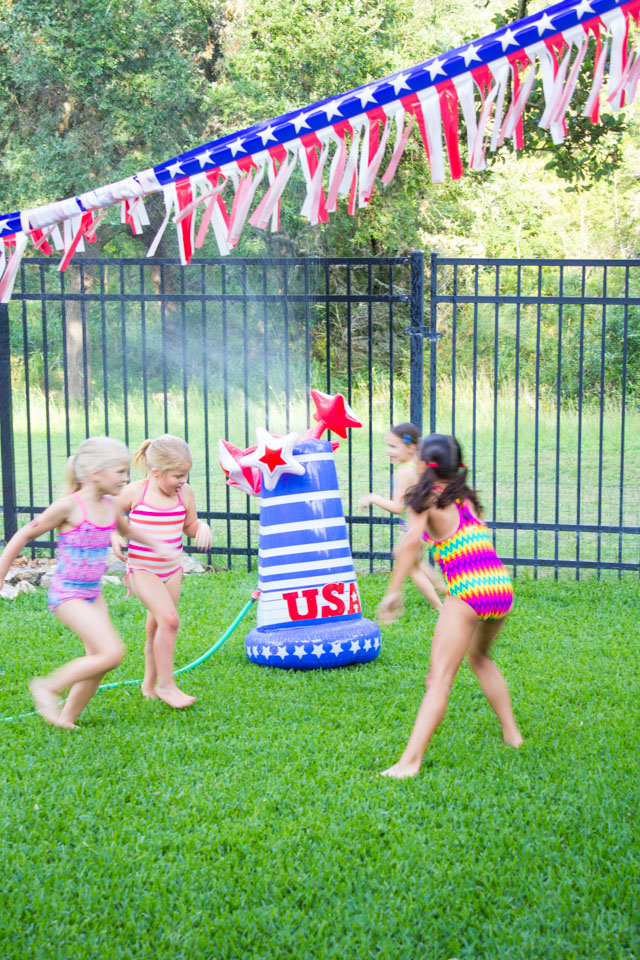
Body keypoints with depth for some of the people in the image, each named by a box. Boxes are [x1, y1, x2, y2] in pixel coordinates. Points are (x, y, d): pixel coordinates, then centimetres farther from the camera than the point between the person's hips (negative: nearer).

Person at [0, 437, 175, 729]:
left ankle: (66, 719, 21)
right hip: (67, 593, -8)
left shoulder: (110, 506, 3)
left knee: (98, 663, 7)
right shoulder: (69, 506, -18)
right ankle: (48, 687, -2)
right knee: (112, 653, -17)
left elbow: (128, 530, 27)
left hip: (93, 593, 8)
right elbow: (25, 535, -9)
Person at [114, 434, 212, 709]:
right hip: (142, 569, -5)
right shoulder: (135, 492, -12)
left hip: (172, 569, 5)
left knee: (157, 626, 13)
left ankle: (149, 683, 32)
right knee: (169, 619, -20)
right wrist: (115, 537, -16)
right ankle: (166, 684, -10)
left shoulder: (184, 493, -1)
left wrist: (202, 527, -9)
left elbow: (190, 525, 13)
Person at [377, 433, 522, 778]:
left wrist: (393, 591, -16)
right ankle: (511, 733, 34)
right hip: (502, 584, 6)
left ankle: (411, 760, -18)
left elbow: (412, 542, -15)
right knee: (479, 657, 32)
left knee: (440, 678, -10)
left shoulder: (426, 498, 1)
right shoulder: (467, 498, 20)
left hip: (467, 590, -6)